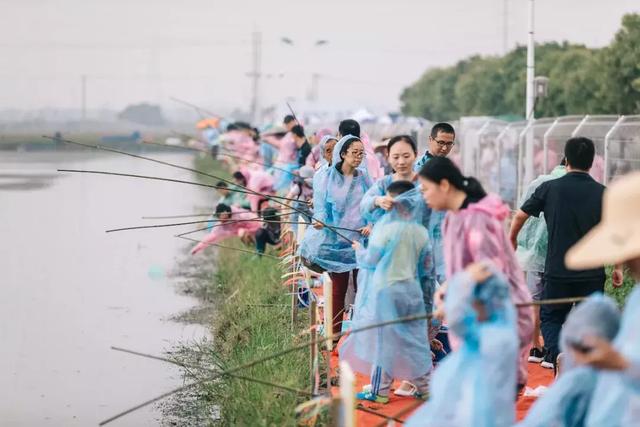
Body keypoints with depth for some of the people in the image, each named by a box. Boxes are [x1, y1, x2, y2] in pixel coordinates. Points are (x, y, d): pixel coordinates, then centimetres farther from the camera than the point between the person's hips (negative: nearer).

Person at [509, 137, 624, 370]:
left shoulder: (550, 188, -4)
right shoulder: (603, 194, -3)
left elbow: (520, 215, 4)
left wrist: (512, 239, 24)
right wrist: (618, 267, 9)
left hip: (557, 270, -1)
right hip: (592, 273, 1)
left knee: (550, 317, 12)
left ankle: (557, 353, -15)